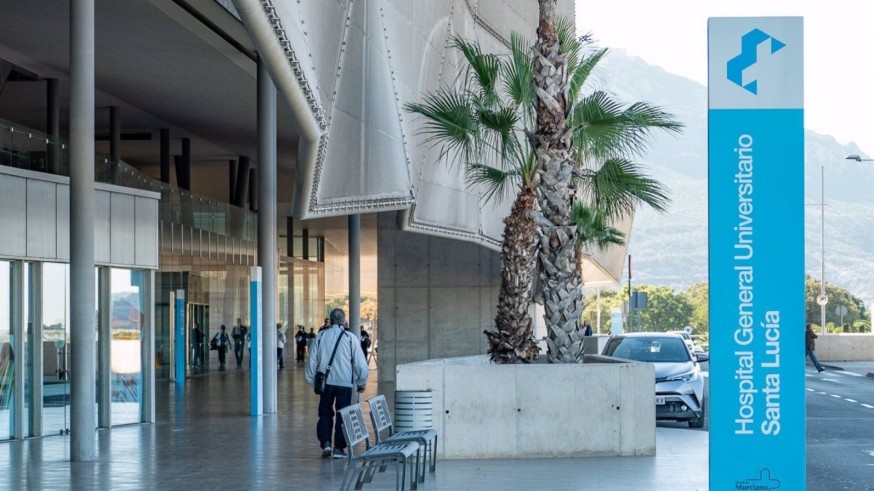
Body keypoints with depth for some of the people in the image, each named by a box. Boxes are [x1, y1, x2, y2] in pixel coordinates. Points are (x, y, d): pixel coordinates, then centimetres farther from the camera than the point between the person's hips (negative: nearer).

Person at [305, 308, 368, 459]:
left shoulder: (321, 336, 2)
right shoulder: (350, 338, -4)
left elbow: (312, 360, 4)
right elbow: (360, 362, -2)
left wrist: (312, 380, 14)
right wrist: (361, 383, 9)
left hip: (326, 382, 2)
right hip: (345, 383, -2)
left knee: (325, 413, 14)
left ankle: (325, 442, 0)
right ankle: (339, 448, 3)